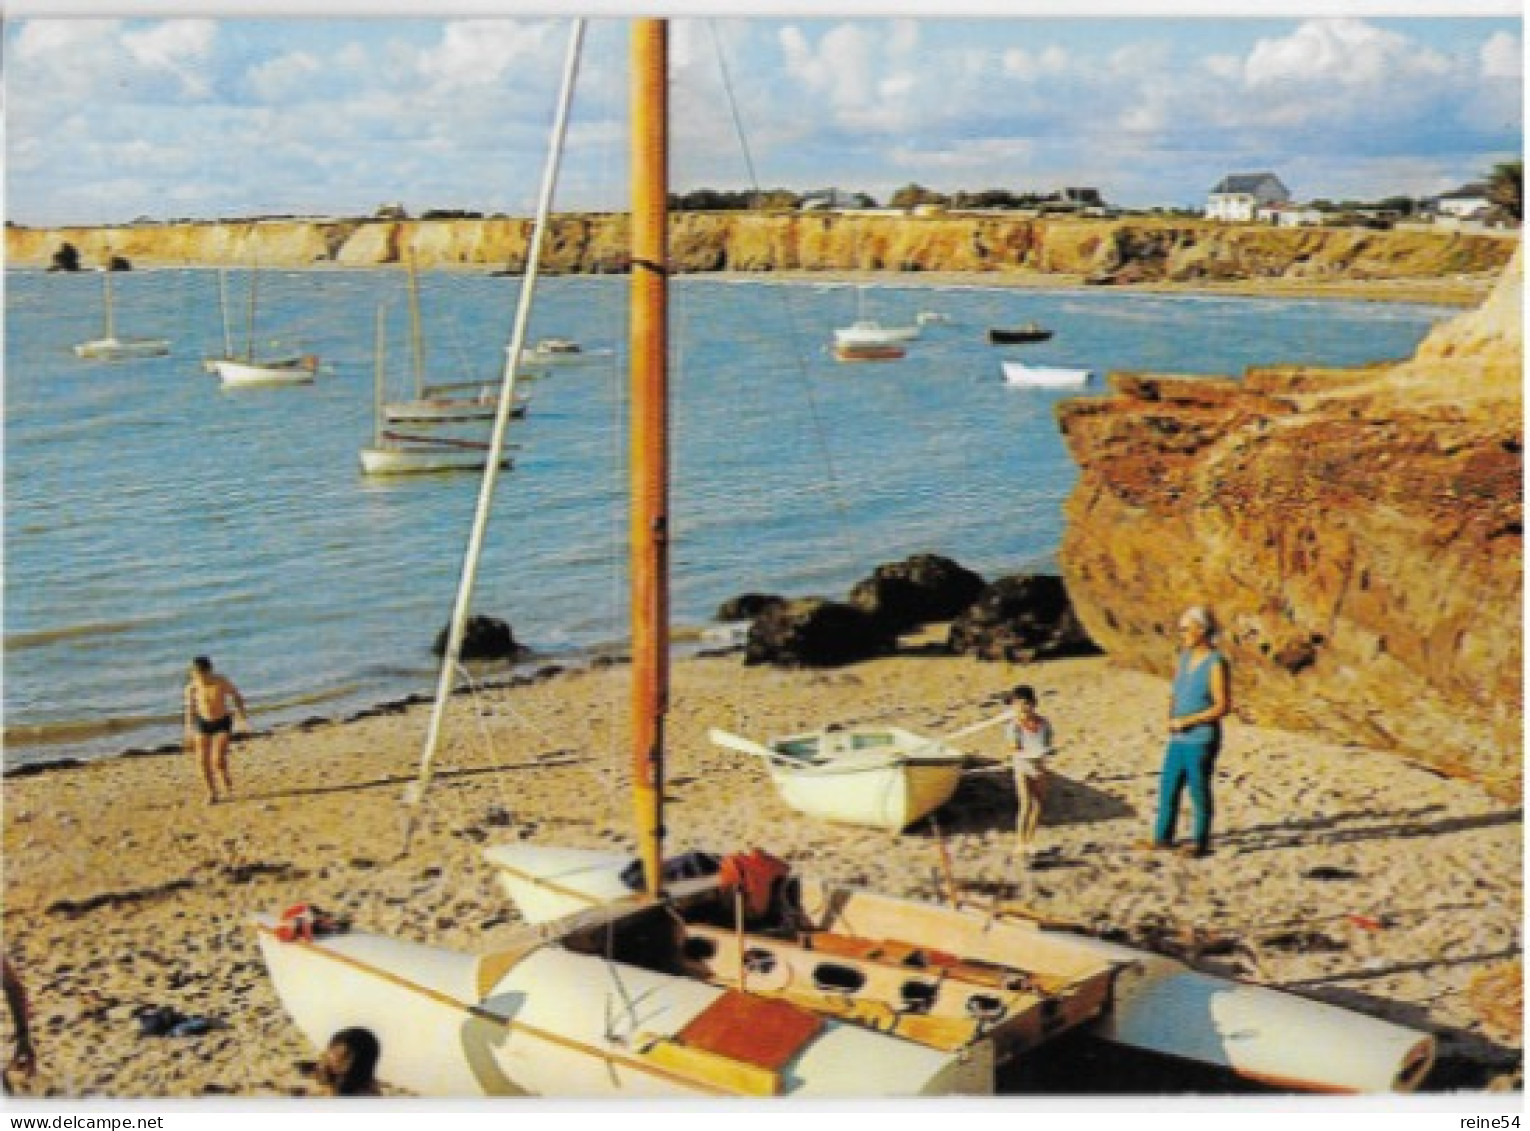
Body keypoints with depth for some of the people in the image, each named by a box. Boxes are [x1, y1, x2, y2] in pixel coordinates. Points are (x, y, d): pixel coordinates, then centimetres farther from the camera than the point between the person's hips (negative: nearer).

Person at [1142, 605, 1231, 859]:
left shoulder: (1216, 664, -13)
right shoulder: (1184, 657, 9)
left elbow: (1223, 707, -16)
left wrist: (1187, 721, -16)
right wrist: (1171, 719, 1)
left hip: (1202, 740, -7)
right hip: (1178, 740, 7)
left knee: (1198, 791, 2)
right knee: (1168, 787, 12)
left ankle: (1200, 843, 13)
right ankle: (1163, 837, 24)